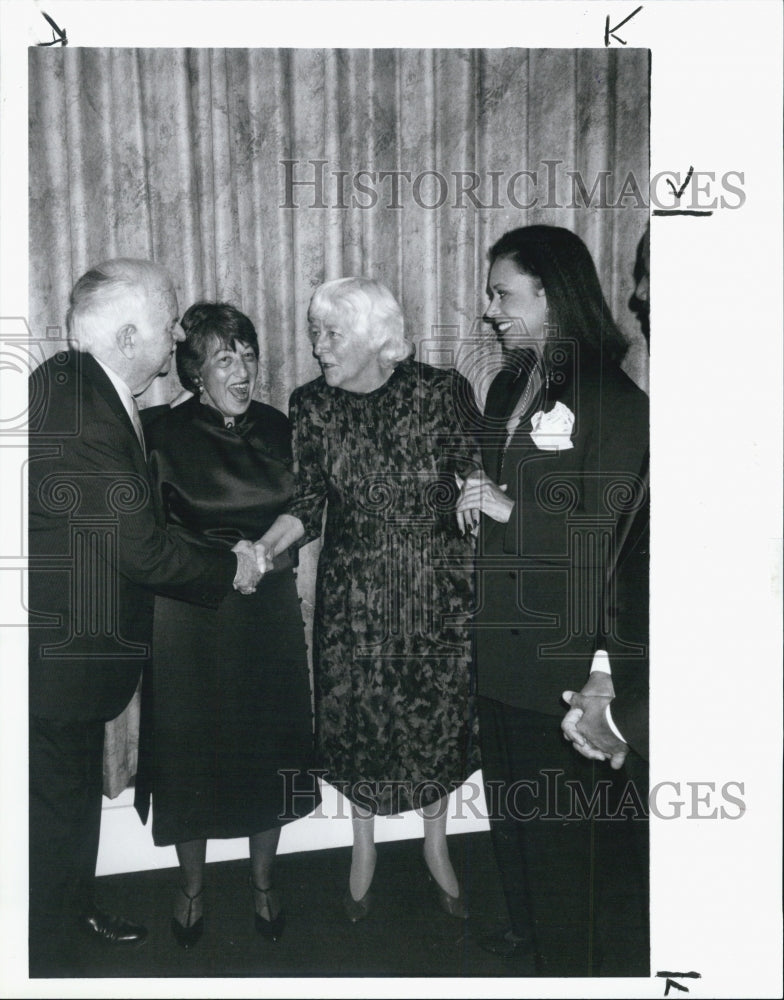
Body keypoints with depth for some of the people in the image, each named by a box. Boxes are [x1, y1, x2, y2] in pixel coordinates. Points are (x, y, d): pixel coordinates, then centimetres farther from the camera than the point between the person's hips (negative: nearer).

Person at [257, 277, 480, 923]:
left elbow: (476, 475, -2)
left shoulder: (442, 391, -9)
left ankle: (437, 846, 39)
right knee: (357, 719, 12)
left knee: (439, 714, 12)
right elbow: (310, 500, -5)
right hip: (353, 589, 1)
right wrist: (268, 544, -22)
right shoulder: (311, 405, -4)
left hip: (439, 587, -1)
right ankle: (364, 849, 39)